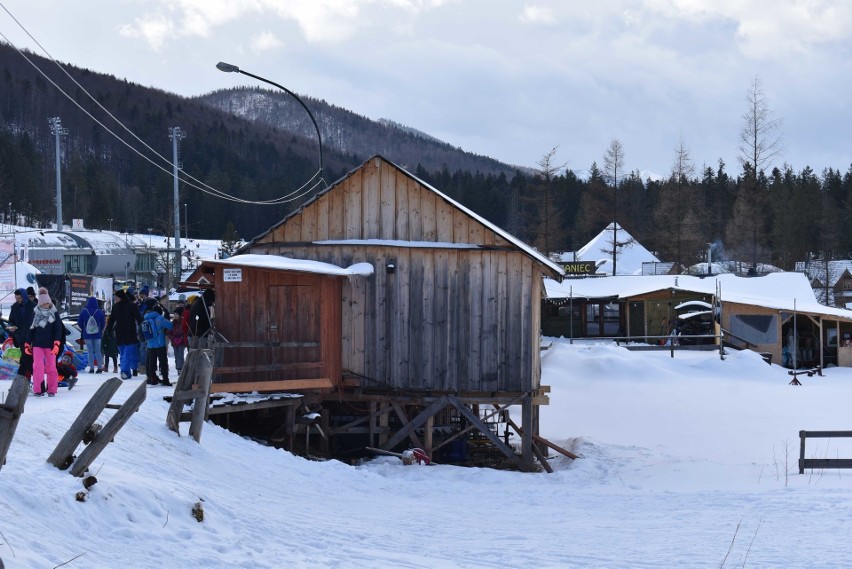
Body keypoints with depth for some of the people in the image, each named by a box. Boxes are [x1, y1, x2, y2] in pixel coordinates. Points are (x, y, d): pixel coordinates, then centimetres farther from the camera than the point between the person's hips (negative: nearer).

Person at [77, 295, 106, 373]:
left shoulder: (84, 311, -7)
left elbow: (79, 323, 1)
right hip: (97, 335, 1)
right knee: (98, 351, 9)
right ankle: (100, 367, 8)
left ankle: (91, 368, 0)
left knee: (90, 352, 4)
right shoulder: (99, 312, -7)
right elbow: (103, 323, 2)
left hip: (87, 335, -1)